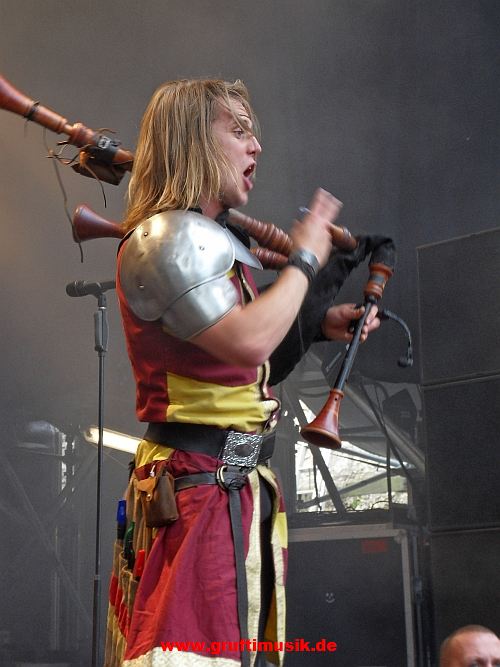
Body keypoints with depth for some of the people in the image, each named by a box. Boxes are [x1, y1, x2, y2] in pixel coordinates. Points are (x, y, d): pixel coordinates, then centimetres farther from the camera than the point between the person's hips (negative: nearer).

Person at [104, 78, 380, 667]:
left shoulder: (214, 240, 20)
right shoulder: (166, 237, -12)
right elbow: (248, 341, -25)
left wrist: (319, 325, 11)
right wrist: (304, 259, -11)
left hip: (235, 486, 10)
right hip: (200, 486, -10)